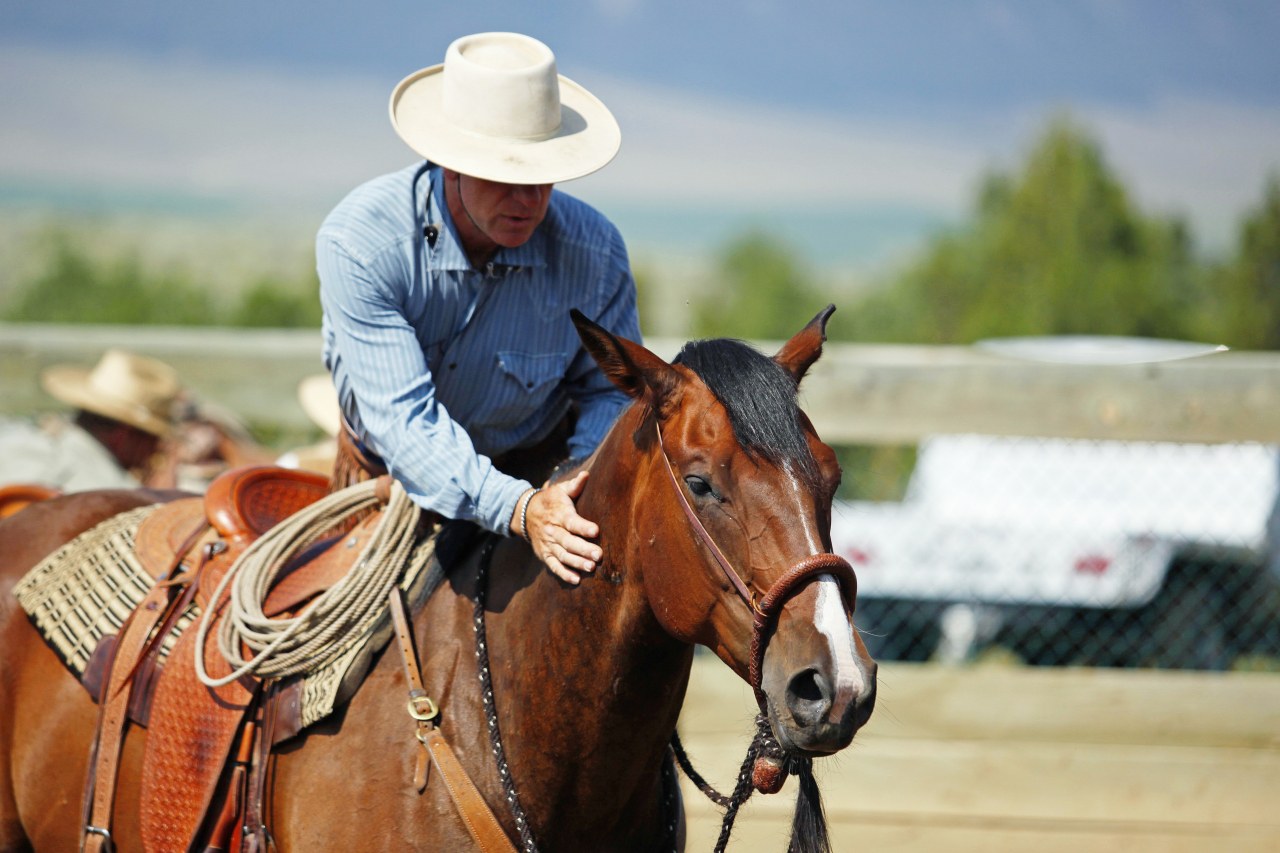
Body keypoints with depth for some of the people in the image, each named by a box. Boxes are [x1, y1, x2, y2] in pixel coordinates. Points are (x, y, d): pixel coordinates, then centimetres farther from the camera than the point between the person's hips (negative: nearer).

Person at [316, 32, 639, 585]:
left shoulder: (595, 252, -21)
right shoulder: (358, 242, -29)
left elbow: (611, 388, -6)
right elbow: (401, 418, -34)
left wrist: (580, 483, -29)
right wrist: (517, 510, -47)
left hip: (537, 472, 1)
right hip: (389, 471, -1)